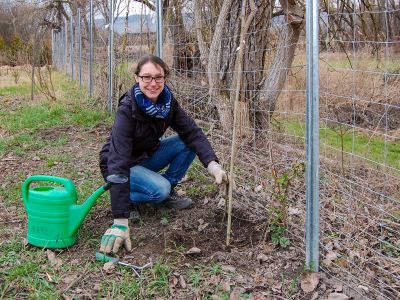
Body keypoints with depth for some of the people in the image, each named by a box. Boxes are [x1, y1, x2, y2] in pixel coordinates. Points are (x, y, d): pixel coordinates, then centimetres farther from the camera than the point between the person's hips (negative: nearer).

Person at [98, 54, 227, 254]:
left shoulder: (168, 102, -14)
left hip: (146, 156, 6)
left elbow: (192, 132, -17)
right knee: (159, 189, -31)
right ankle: (123, 197, -3)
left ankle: (168, 192, 2)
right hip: (120, 164, -6)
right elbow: (119, 162, -39)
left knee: (188, 143, -13)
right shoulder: (127, 109, -32)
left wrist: (212, 163, -38)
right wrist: (120, 222, -45)